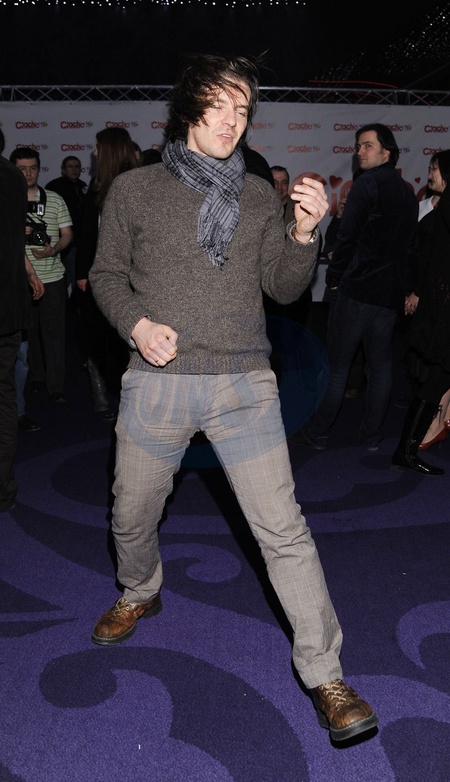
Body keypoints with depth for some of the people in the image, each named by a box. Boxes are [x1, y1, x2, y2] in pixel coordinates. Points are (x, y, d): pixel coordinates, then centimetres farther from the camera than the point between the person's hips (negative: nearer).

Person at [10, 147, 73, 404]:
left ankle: (56, 386, 5)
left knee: (54, 331, 0)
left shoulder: (54, 199, 6)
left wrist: (54, 249, -15)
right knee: (28, 330, 10)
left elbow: (67, 234, 5)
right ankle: (35, 377, 26)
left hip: (52, 276, -1)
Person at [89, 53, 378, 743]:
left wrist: (304, 234, -10)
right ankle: (139, 595, 50)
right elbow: (107, 274, 10)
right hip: (158, 382, 1)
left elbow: (283, 288, 9)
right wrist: (136, 323, -9)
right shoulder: (134, 190, 5)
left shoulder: (259, 196, 10)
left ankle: (326, 676, 10)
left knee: (284, 531, -4)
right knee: (133, 516, 17)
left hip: (244, 385, 0)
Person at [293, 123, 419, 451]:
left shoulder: (367, 183, -7)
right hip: (392, 293, 7)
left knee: (337, 364, -1)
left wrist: (334, 276, -3)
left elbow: (348, 235, -14)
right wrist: (408, 286, 20)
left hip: (358, 288, -7)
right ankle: (372, 436, 17)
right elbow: (412, 246, 18)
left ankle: (317, 433, 6)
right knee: (381, 365, 10)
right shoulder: (407, 192, 17)